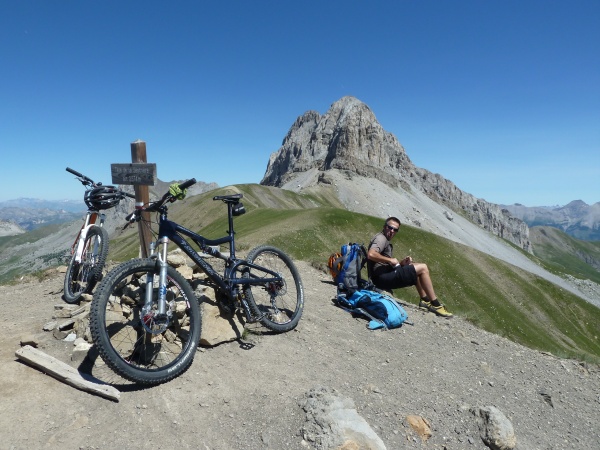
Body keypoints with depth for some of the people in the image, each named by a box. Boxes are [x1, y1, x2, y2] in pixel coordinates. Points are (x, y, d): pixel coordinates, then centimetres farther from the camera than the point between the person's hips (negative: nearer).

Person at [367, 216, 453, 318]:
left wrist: (401, 263, 2)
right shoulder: (381, 238, -9)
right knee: (422, 268, -8)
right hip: (382, 277, -10)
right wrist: (390, 260, -18)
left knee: (415, 269, 23)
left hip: (385, 276, 10)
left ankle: (425, 300, 19)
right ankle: (435, 305, -2)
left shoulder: (386, 241, 22)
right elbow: (370, 254, -28)